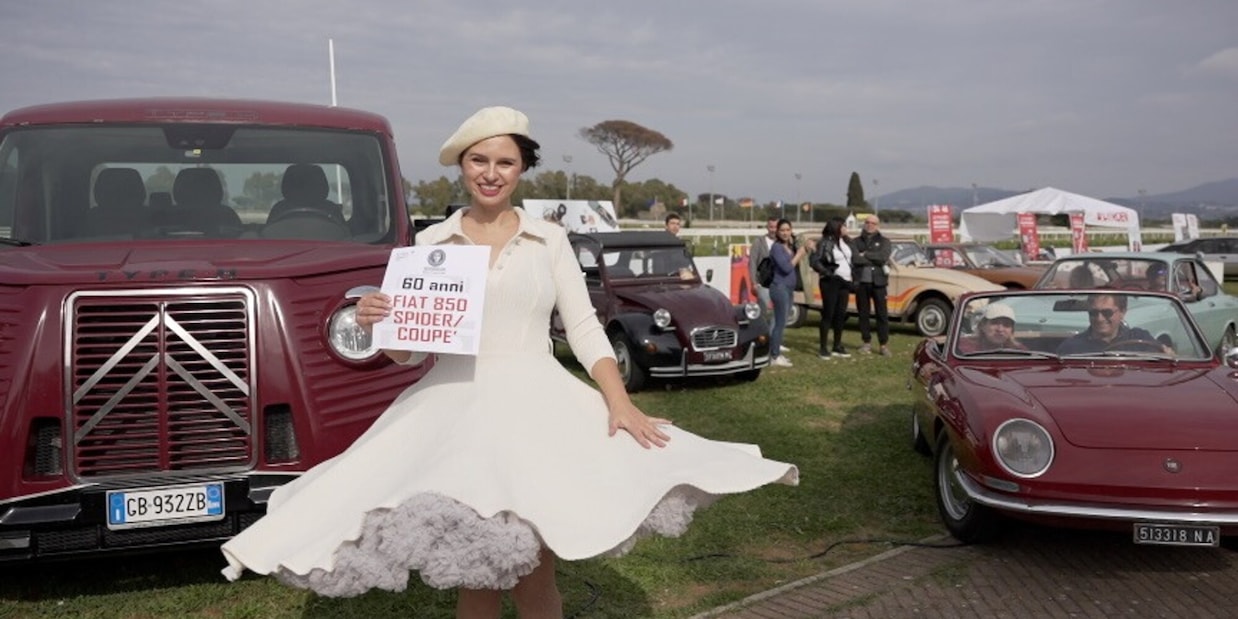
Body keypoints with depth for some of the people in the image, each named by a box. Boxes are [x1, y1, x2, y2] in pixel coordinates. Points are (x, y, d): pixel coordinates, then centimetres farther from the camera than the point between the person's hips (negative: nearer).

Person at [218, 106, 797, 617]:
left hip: (536, 407, 0)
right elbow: (407, 350, 7)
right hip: (455, 409, 1)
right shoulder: (432, 242, 6)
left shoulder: (549, 239, 6)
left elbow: (585, 328, 3)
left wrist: (620, 404, -11)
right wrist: (376, 323, -15)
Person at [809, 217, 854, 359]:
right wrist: (827, 272, -15)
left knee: (841, 314, 10)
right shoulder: (825, 243, -11)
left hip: (845, 281, 7)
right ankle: (823, 347, 1)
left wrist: (852, 273, 8)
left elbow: (852, 258, 21)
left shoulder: (847, 241, 10)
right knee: (828, 314, -5)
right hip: (831, 282, -7)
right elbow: (813, 261, -16)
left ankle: (837, 346, 19)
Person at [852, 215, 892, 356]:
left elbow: (883, 258, -11)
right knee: (863, 313, 6)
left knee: (882, 314, -3)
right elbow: (855, 259, -7)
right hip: (861, 281, 1)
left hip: (878, 282, -1)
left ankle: (884, 344, 1)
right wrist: (874, 260, -8)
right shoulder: (857, 241, 10)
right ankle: (867, 343, 15)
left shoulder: (884, 241, 8)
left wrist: (865, 255, -7)